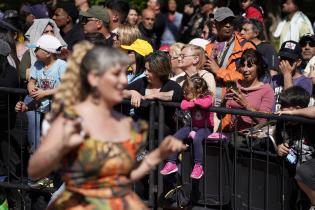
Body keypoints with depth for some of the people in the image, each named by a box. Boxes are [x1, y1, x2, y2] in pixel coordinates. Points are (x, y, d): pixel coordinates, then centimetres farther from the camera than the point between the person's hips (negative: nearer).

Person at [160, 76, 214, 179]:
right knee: (176, 137, -7)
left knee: (196, 139, -35)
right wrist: (193, 102, -22)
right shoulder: (189, 99, 5)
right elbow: (183, 105, -15)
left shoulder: (207, 98, -12)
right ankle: (171, 163, 1)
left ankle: (198, 166, -26)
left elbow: (205, 104, -36)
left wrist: (195, 100, -19)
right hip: (193, 126, 7)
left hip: (205, 127, -7)